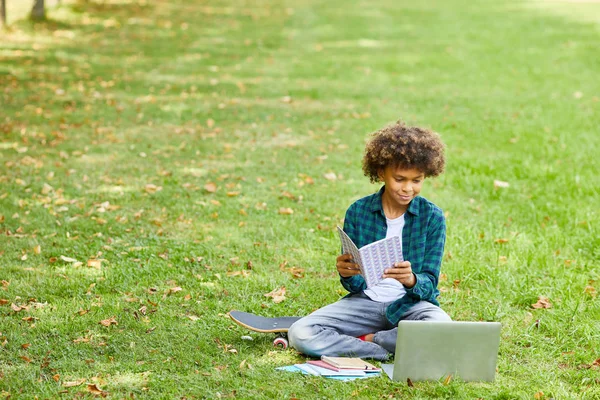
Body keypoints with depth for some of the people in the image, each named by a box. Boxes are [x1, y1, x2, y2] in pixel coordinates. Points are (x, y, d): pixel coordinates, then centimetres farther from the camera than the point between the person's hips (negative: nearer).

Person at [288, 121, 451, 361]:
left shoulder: (432, 217, -4)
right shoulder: (358, 212, -2)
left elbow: (429, 284, -7)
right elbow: (354, 285, 1)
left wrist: (412, 281, -31)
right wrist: (346, 275, -24)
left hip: (412, 303, -1)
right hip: (365, 302, 2)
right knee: (299, 335, -23)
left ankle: (365, 340, -16)